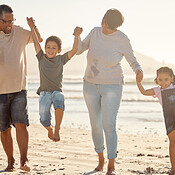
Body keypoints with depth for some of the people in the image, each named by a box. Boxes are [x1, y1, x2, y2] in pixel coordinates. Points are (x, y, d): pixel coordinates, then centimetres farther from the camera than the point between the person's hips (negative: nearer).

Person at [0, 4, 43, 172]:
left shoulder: (18, 32, 5)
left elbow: (38, 39, 19)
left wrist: (33, 26, -1)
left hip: (19, 89, 1)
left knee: (21, 124, -13)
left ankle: (24, 161, -16)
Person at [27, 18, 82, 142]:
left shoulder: (61, 59, 6)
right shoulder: (42, 58, 6)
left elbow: (74, 50, -2)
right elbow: (36, 43, -2)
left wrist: (77, 36, -11)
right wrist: (32, 28, -10)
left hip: (57, 91, -1)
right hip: (44, 92, 1)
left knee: (59, 104, -36)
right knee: (44, 120, -10)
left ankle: (57, 129, -20)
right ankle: (50, 128, 26)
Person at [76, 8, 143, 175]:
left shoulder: (122, 40, -14)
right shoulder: (95, 32, -4)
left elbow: (133, 61, -3)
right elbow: (78, 50, 2)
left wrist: (139, 71, -26)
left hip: (112, 87, -4)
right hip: (91, 85, 4)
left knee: (109, 125, -14)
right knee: (95, 125, 10)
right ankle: (101, 158, 31)